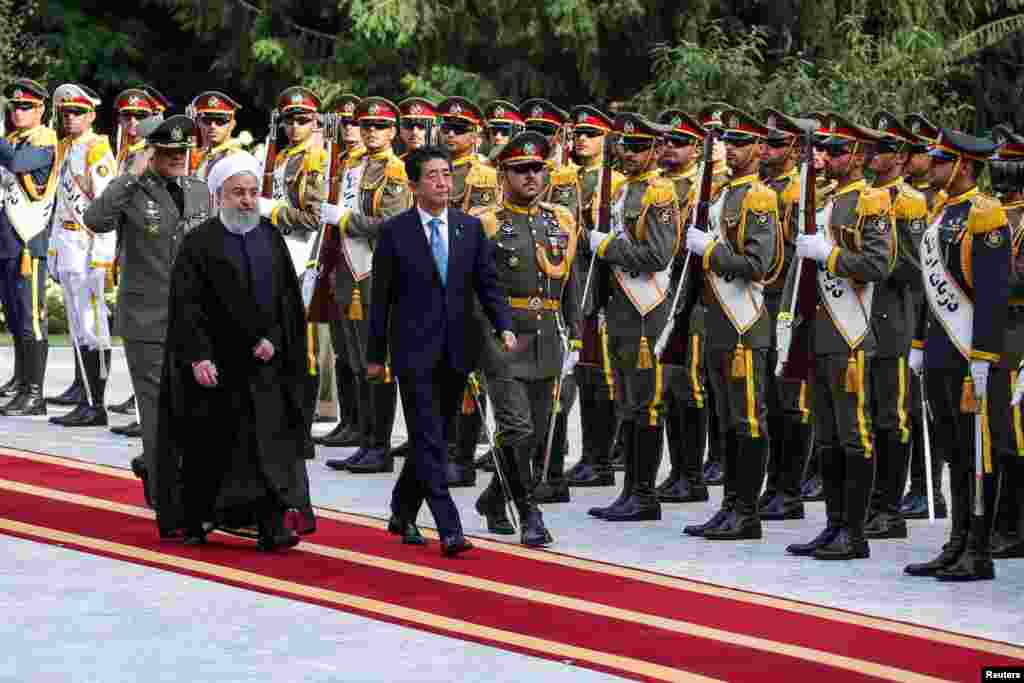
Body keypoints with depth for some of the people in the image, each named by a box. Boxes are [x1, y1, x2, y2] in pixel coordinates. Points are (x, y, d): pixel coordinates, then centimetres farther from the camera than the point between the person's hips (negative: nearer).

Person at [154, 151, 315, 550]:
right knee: (207, 445, 7)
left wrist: (273, 338, -6)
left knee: (269, 441, -7)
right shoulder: (199, 244, -5)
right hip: (214, 364, -3)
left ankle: (272, 526, -11)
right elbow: (187, 305, -10)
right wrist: (198, 356, -19)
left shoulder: (271, 237, 9)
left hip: (264, 358, 3)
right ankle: (193, 520, 22)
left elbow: (288, 296, 9)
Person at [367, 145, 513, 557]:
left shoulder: (470, 228, 7)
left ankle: (403, 512, 30)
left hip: (456, 352, 4)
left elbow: (487, 284, 7)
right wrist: (376, 354, 1)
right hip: (415, 352, -4)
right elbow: (381, 296, 1)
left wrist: (504, 326, -10)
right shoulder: (394, 232, -2)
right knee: (429, 441, -9)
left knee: (432, 439, 12)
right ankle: (449, 530, -13)